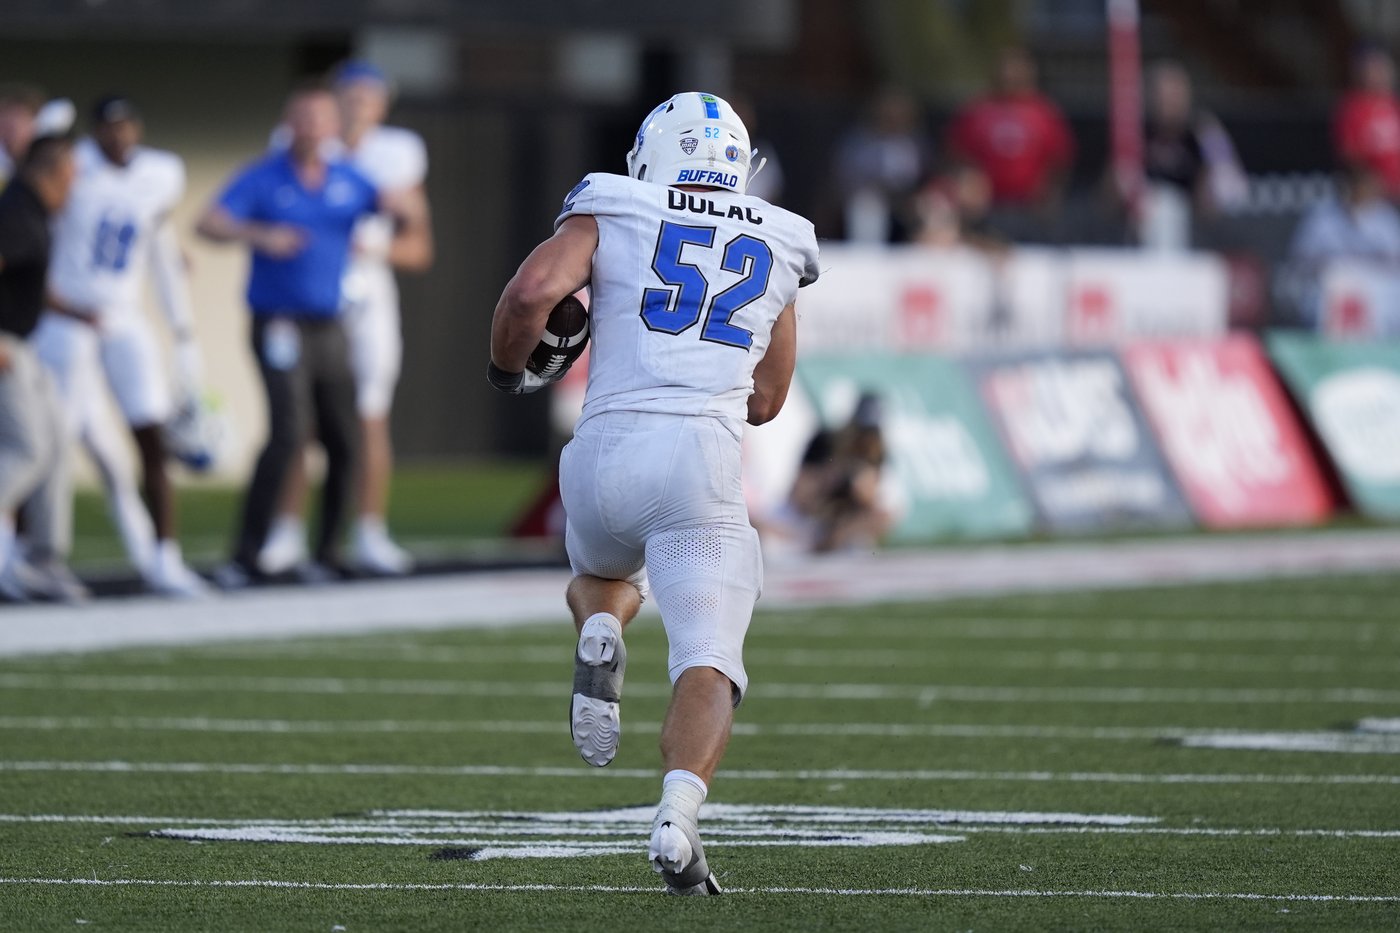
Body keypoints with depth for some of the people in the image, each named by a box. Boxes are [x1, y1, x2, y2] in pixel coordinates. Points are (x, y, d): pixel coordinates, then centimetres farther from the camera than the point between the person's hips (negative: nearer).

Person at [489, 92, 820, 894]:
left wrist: (509, 369, 12)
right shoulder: (776, 252, 20)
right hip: (703, 460, -1)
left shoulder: (608, 217, 12)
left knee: (604, 574, 34)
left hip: (607, 447, 1)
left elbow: (532, 292, -6)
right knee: (708, 667, -6)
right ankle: (679, 815, -32)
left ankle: (600, 638, 0)